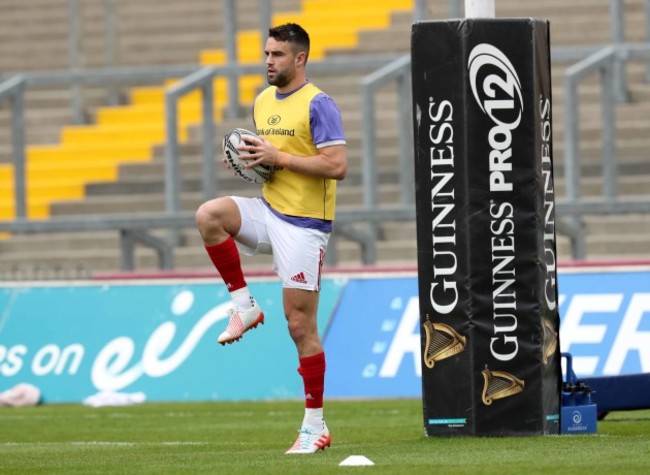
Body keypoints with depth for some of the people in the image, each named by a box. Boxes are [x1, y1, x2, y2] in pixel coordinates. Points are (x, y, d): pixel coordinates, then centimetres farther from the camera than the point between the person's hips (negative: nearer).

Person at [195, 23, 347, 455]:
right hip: (269, 210, 7)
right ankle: (244, 305, -5)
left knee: (301, 324, -5)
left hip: (304, 224, -7)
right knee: (209, 215, -21)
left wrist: (278, 158, -19)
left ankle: (315, 426, 5)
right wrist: (250, 159, 2)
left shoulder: (318, 104, -13)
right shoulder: (263, 101, 12)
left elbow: (338, 166, -20)